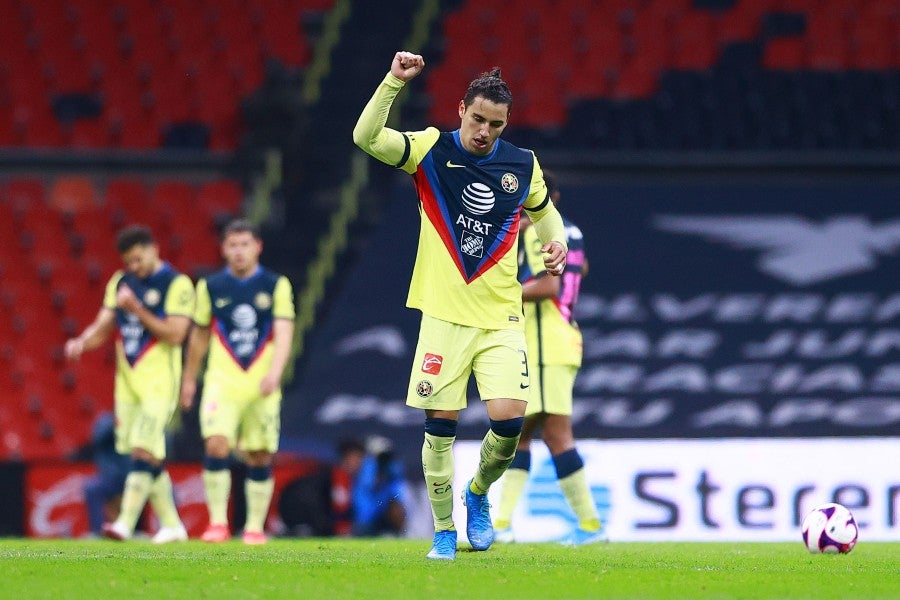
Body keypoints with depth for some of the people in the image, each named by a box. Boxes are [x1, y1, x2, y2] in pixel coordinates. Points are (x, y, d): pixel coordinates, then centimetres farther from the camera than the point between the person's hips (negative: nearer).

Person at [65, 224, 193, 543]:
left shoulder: (177, 285, -7)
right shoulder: (120, 282, 12)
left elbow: (175, 335, -15)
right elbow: (103, 326, 12)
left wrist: (136, 309, -20)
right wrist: (82, 342, -9)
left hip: (158, 382, -7)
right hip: (127, 380, 7)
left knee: (144, 450, -16)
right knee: (149, 456, 9)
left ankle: (125, 523, -23)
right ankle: (171, 525, 18)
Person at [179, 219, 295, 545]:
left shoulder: (276, 286, 2)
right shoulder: (210, 287, 6)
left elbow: (283, 332, -7)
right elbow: (199, 334, 17)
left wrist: (274, 372, -22)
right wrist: (189, 379, 21)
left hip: (262, 386, 0)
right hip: (222, 382, 0)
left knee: (260, 457, 2)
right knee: (216, 445, -18)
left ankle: (255, 527, 14)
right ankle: (218, 522, -12)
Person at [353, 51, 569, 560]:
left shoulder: (523, 164, 5)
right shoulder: (432, 150, -3)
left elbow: (544, 209, 25)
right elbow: (366, 137, -18)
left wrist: (557, 241, 5)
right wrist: (395, 82, -27)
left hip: (501, 317, 2)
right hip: (444, 313, -2)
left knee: (509, 417, -12)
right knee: (440, 424, -3)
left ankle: (479, 494, 18)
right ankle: (444, 531, 12)